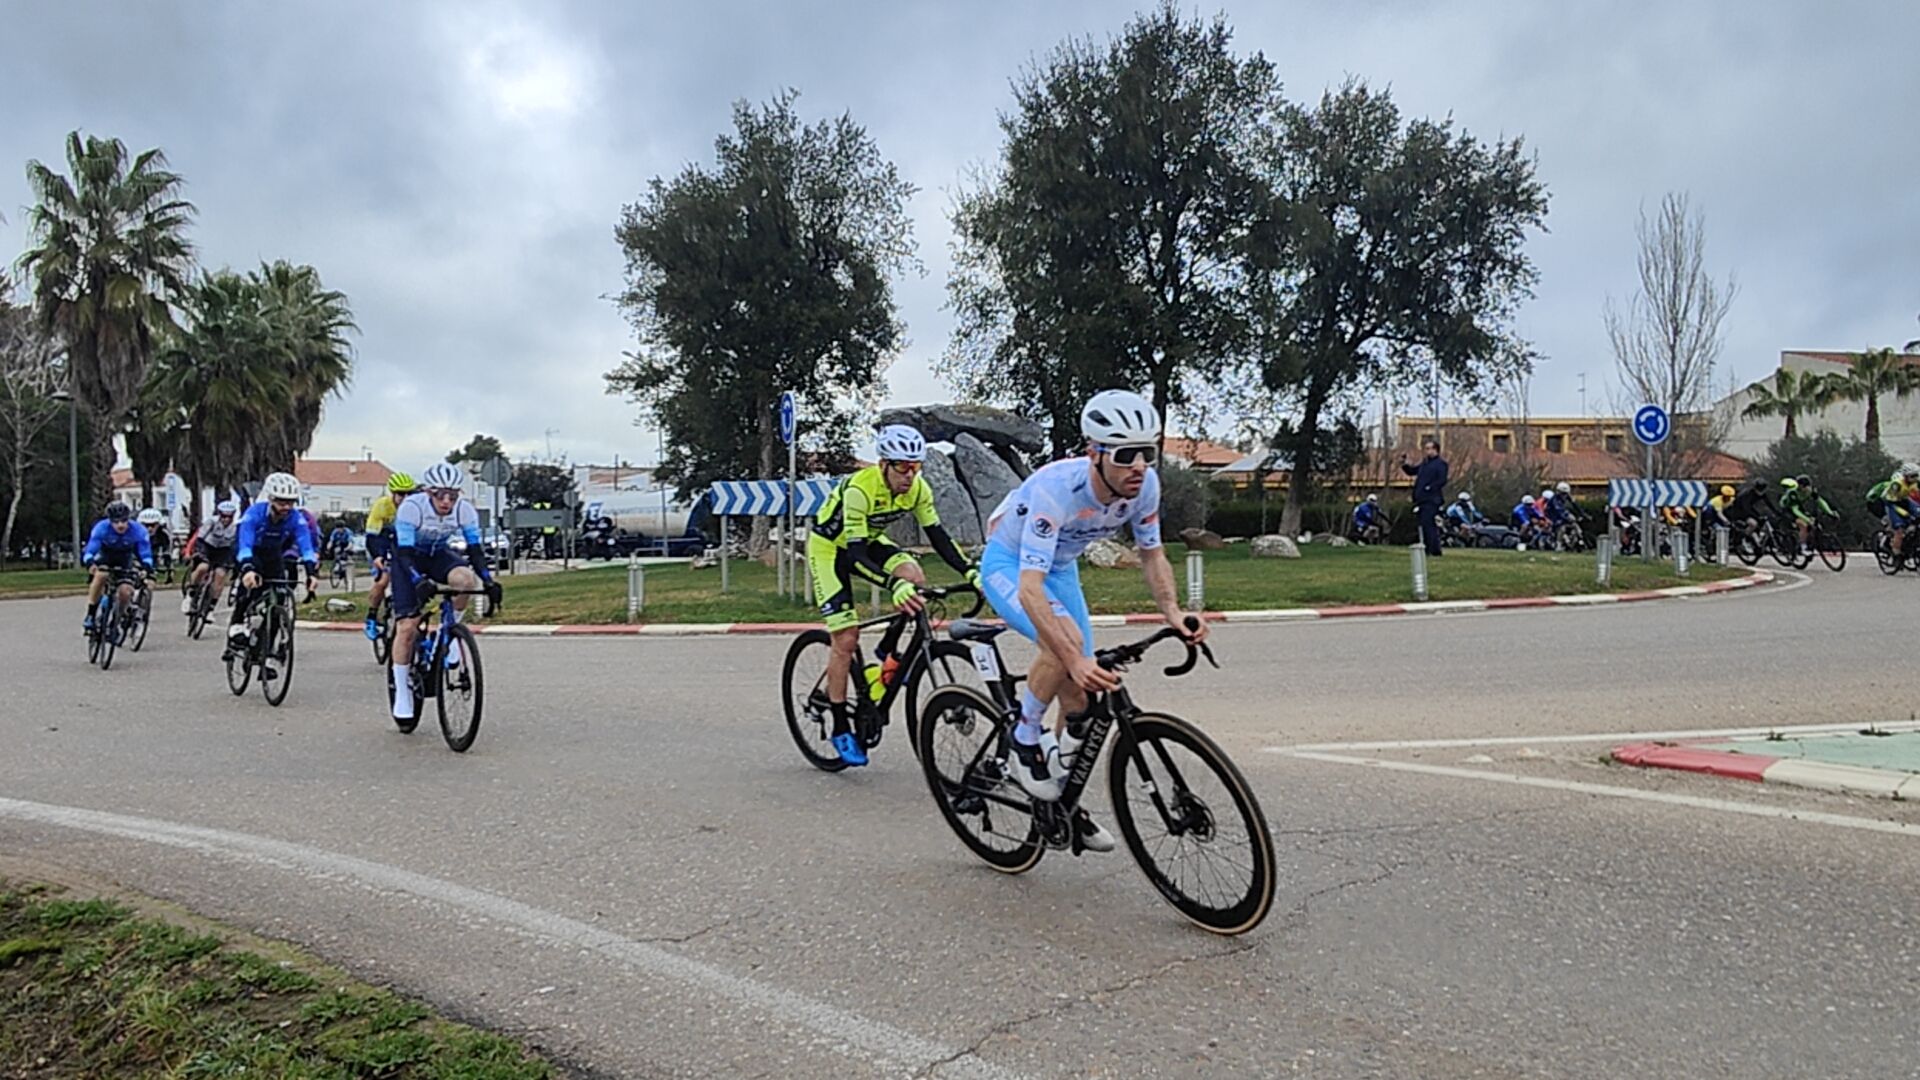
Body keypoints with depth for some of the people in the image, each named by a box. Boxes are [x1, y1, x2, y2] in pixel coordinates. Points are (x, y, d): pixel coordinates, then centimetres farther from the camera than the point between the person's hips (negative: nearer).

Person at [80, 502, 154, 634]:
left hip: (124, 560, 1)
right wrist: (90, 563, -54)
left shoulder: (138, 532, -29)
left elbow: (146, 555, -27)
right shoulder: (101, 528, -30)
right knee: (100, 576, -33)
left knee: (125, 593, -17)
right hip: (104, 556, -1)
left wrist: (147, 567, -49)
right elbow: (90, 551, -32)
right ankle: (90, 616, -20)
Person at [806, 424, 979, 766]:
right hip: (830, 547, -5)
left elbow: (938, 535, -13)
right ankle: (841, 728, 3)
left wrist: (971, 573, -26)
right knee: (846, 639, -10)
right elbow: (855, 555, -39)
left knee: (915, 578, -25)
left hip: (869, 541, 5)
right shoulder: (859, 490, -35)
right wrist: (893, 585, -53)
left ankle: (888, 651, -1)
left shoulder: (918, 489, -18)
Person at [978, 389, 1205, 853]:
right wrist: (1075, 659, -54)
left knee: (1081, 692, 2)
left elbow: (1151, 554, -4)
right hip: (1008, 564, -6)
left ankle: (1062, 797, 22)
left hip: (1060, 569, 6)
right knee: (1065, 643, -33)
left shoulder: (1144, 484, -21)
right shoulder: (1056, 488, -39)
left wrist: (1172, 612, -23)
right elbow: (1030, 587, -44)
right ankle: (1025, 742, -9)